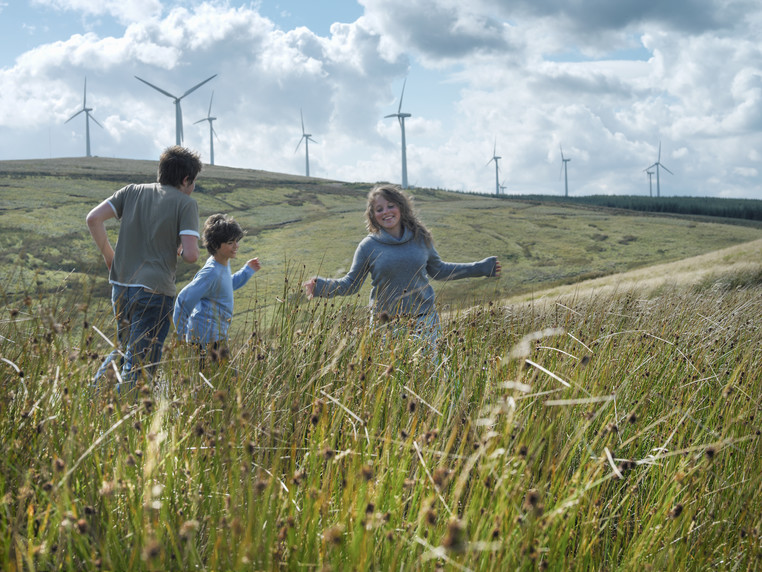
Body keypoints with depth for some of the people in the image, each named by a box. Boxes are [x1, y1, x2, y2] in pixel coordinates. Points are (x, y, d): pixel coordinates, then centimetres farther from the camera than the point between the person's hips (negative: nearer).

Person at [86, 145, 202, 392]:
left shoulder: (132, 192, 10)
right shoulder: (186, 204, -4)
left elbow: (93, 219, 1)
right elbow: (191, 254, -13)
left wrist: (108, 254, 11)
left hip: (121, 286, 6)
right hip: (154, 291, -6)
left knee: (124, 350, 25)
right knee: (139, 366, -3)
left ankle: (96, 388, 7)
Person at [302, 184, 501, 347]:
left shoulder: (421, 239, 5)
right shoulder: (369, 246, -2)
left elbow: (437, 270, 19)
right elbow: (351, 283, 2)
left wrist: (480, 268, 18)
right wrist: (321, 285, -16)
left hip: (423, 320, 2)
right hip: (385, 324, -2)